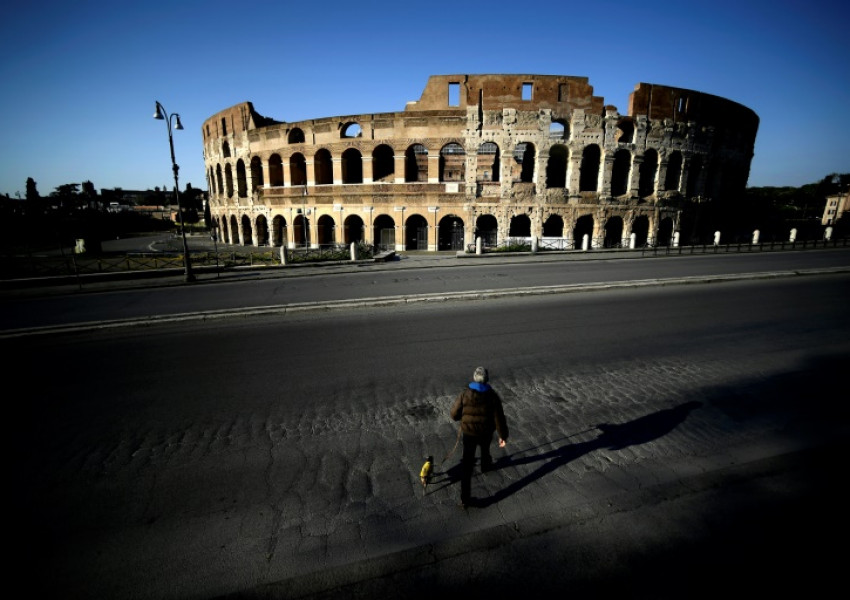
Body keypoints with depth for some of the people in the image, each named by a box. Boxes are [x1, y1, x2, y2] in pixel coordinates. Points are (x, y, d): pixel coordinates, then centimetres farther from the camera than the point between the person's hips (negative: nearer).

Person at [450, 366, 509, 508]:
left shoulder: (465, 394, -15)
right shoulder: (492, 396, -16)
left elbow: (454, 415, -7)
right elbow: (499, 418, -13)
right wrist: (503, 436, 0)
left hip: (469, 433, -1)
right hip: (486, 433, 1)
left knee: (466, 465, 6)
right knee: (485, 448, 35)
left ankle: (465, 499, 4)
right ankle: (485, 466, 65)